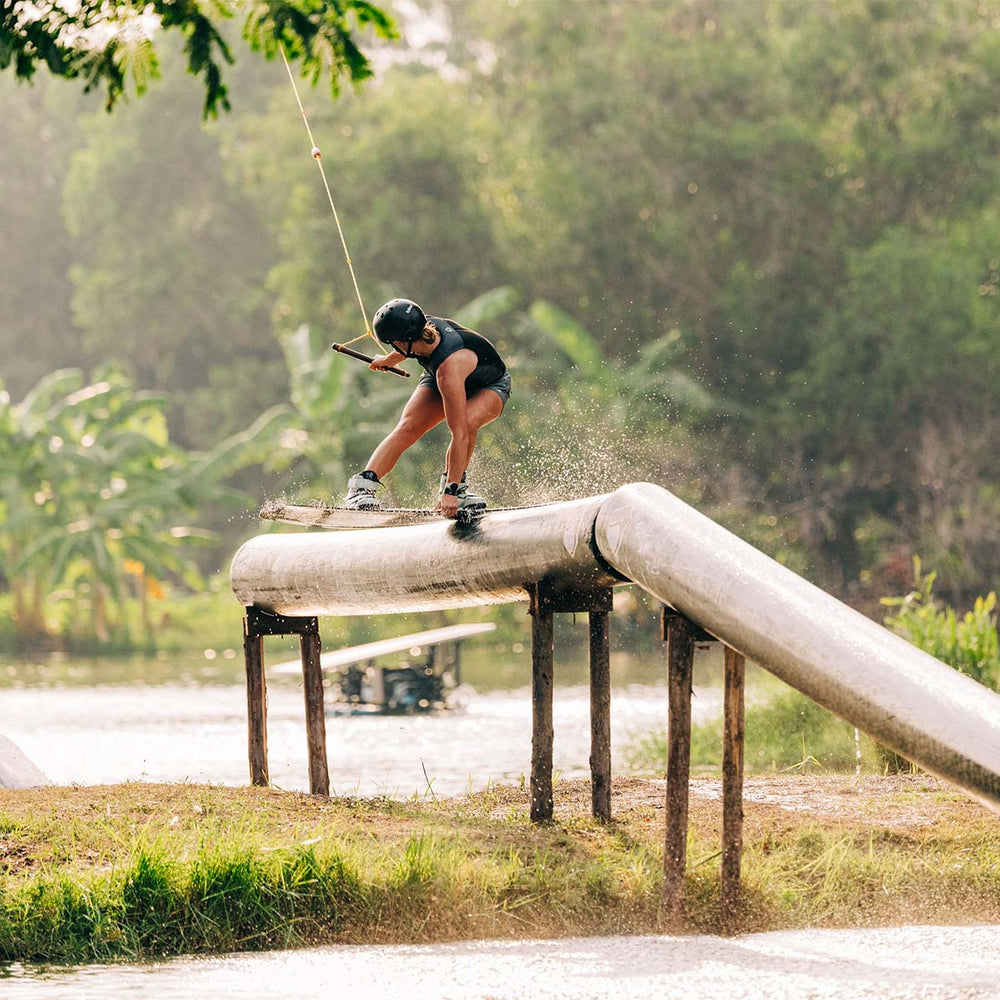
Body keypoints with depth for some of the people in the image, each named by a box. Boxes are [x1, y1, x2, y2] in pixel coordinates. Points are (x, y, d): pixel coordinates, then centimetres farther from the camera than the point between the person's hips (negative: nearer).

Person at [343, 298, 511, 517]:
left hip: (490, 387, -6)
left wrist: (451, 491, -46)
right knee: (408, 427, -19)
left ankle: (456, 485, -18)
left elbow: (460, 434, -46)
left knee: (467, 422, -38)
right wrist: (389, 360, 22)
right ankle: (362, 486, -21)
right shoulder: (427, 326, -27)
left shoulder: (450, 366, -46)